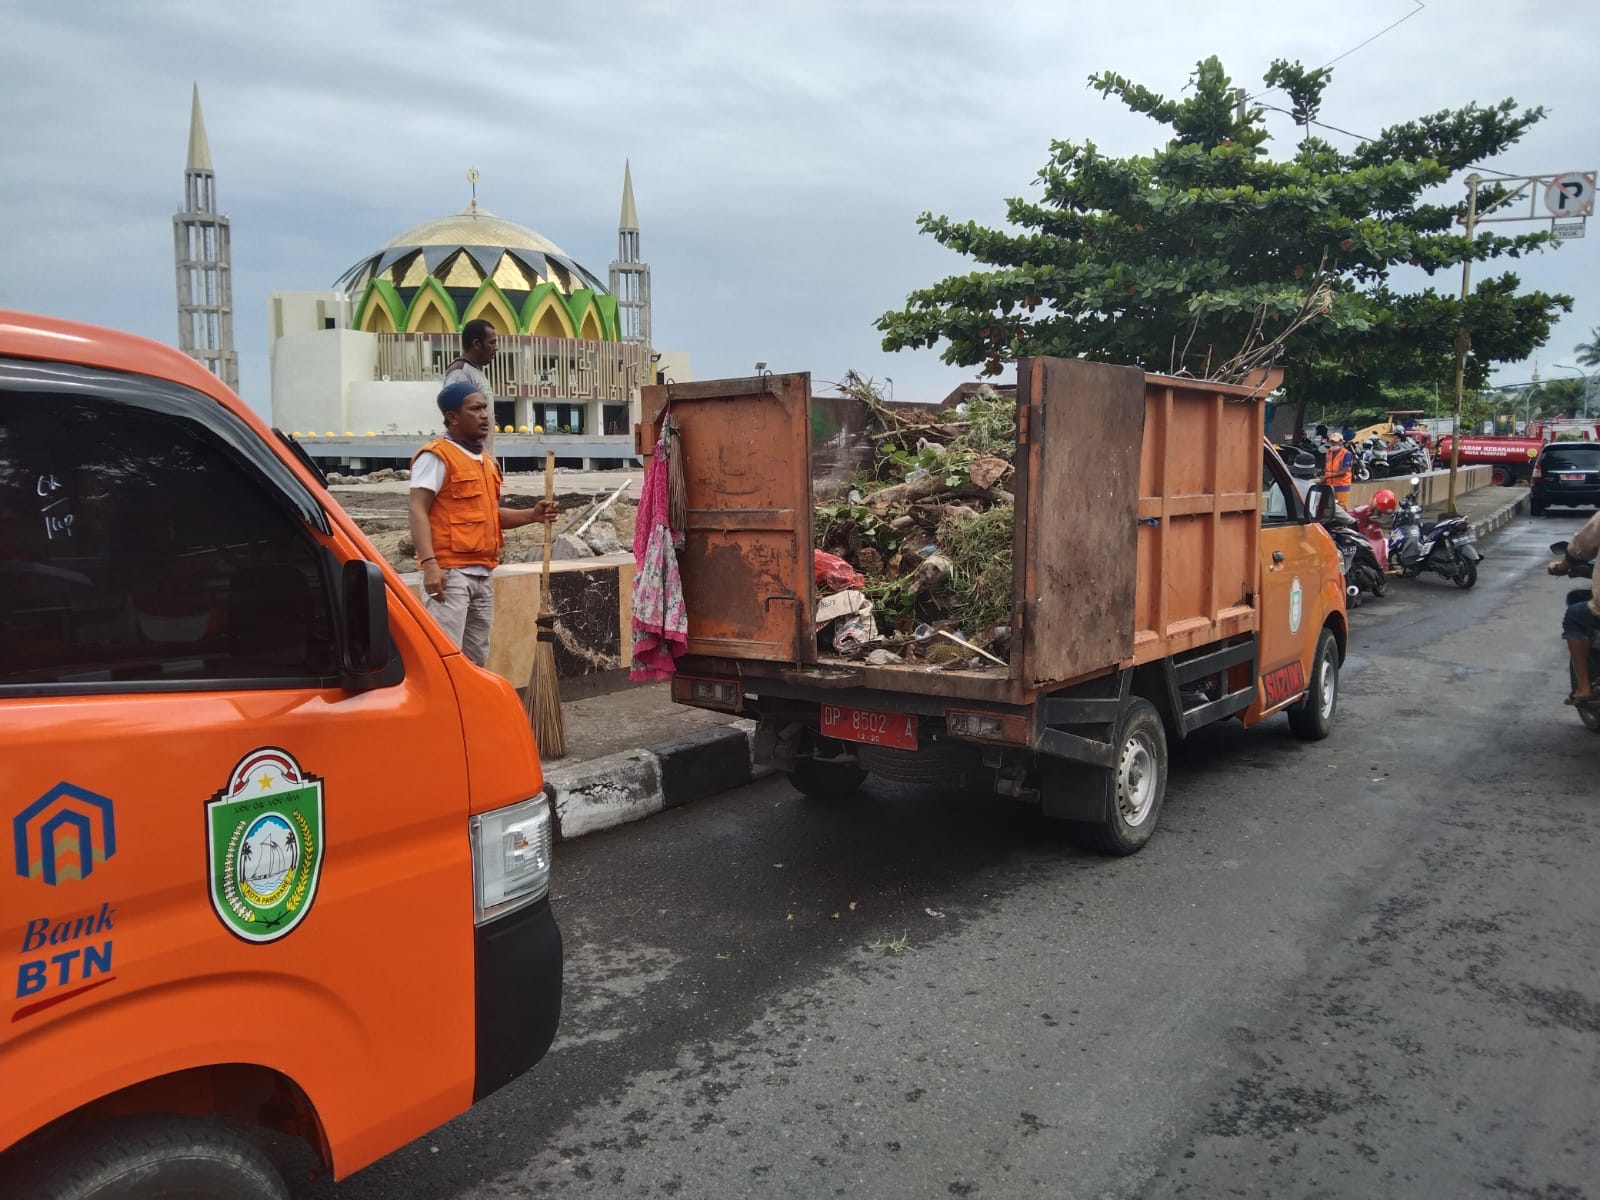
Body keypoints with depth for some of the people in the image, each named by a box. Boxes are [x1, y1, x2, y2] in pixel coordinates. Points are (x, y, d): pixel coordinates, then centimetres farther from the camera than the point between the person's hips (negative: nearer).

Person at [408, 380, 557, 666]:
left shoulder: (486, 460, 18)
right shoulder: (436, 455, -7)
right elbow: (418, 511, -14)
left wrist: (532, 515, 8)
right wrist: (429, 563, -25)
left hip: (482, 575, 9)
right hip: (450, 572, -9)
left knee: (475, 659, 14)